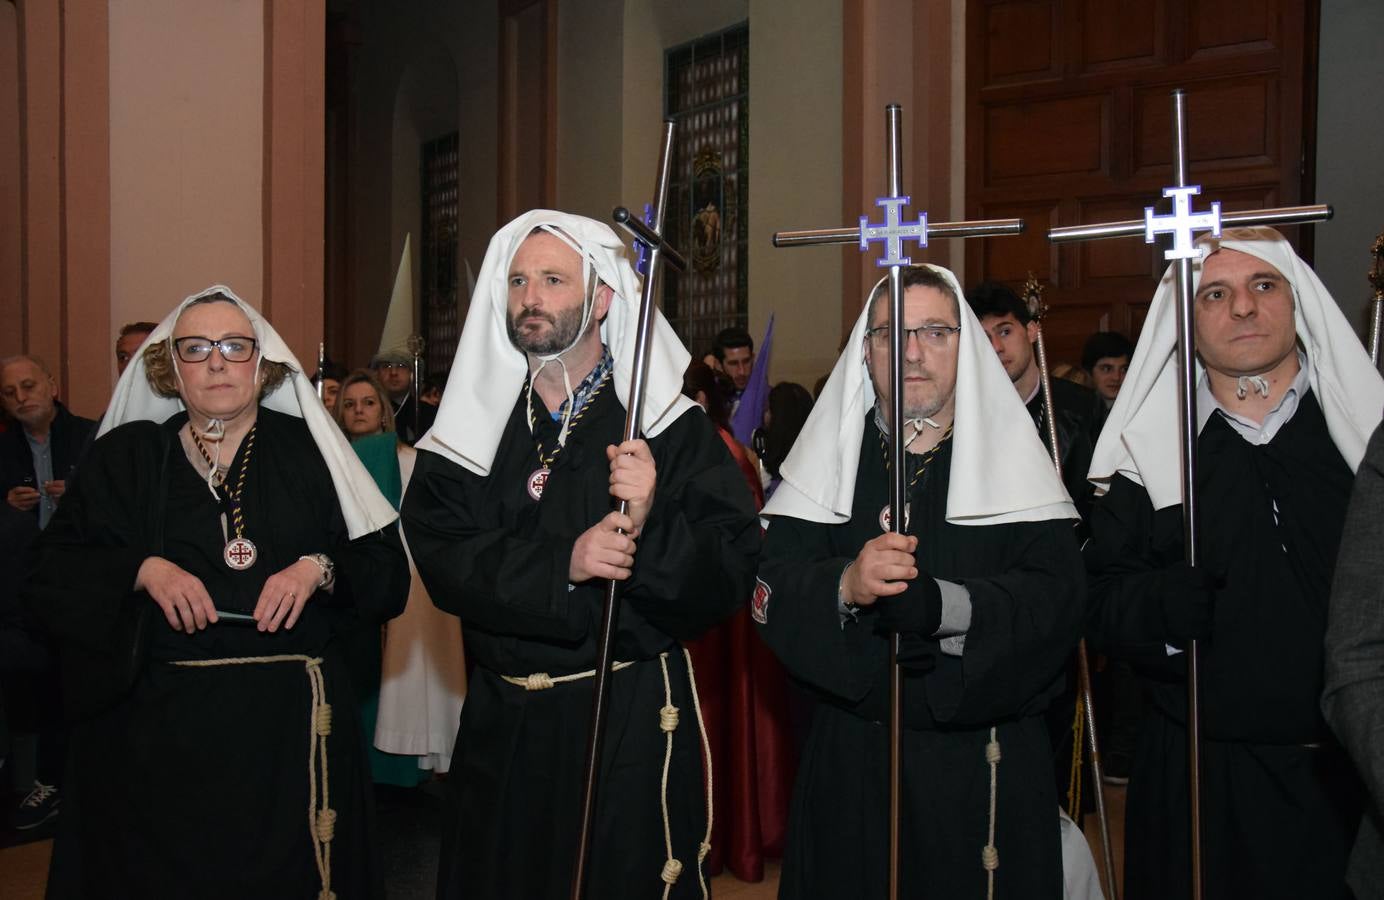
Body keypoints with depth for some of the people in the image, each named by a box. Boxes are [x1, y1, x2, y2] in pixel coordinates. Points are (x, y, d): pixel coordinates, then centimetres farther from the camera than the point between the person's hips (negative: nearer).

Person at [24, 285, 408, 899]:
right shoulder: (125, 455, 7)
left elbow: (386, 569, 1)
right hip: (156, 726, 0)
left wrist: (318, 568, -17)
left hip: (289, 725, 0)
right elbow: (48, 576, -1)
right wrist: (141, 569, -16)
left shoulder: (306, 449, 5)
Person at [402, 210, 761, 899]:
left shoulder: (674, 427, -5)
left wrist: (653, 526, -30)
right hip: (501, 727, 3)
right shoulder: (472, 424, 4)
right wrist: (561, 564, -22)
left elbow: (731, 571, -12)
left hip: (632, 721, -3)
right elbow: (441, 558, -9)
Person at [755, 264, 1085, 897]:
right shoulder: (830, 452, 3)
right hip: (850, 764, 1)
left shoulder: (1012, 453, -1)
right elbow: (770, 589, -7)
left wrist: (935, 604, -29)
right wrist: (843, 587, -27)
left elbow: (1055, 601, -14)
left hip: (986, 767, -1)